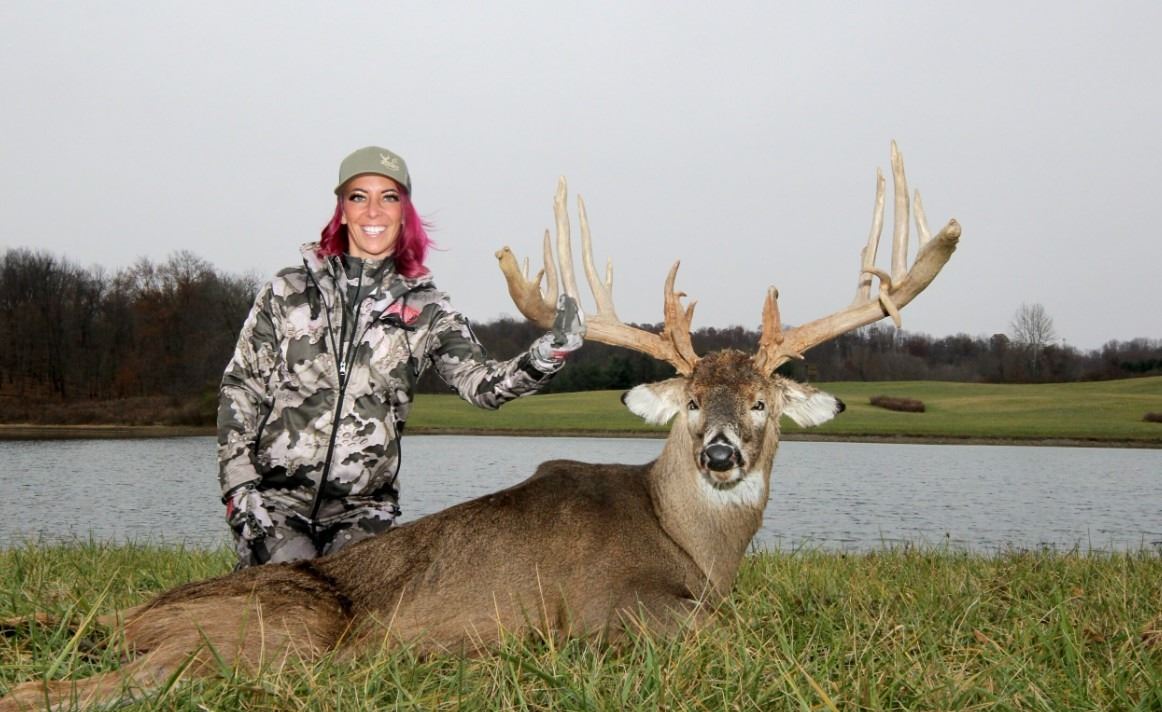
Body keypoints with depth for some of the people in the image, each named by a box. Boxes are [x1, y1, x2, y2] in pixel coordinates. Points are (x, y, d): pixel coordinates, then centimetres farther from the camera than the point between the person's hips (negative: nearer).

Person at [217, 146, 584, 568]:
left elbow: (480, 383, -5)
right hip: (275, 497, -1)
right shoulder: (288, 292, 6)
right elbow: (239, 390, 7)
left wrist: (545, 357, -24)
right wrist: (239, 489, -2)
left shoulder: (426, 312, 8)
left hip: (365, 507, 1)